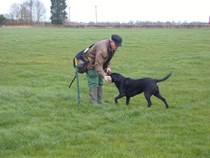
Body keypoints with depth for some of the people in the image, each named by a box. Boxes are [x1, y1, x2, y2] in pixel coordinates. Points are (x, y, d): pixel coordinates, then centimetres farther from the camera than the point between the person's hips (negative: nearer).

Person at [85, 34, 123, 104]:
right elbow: (98, 64, -40)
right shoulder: (102, 49, -37)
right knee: (93, 83, -12)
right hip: (91, 64, -9)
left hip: (98, 62, 9)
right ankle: (94, 103, -11)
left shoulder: (113, 47, -8)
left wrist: (108, 67, -7)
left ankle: (100, 101, 20)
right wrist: (104, 76, -47)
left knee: (100, 83, 13)